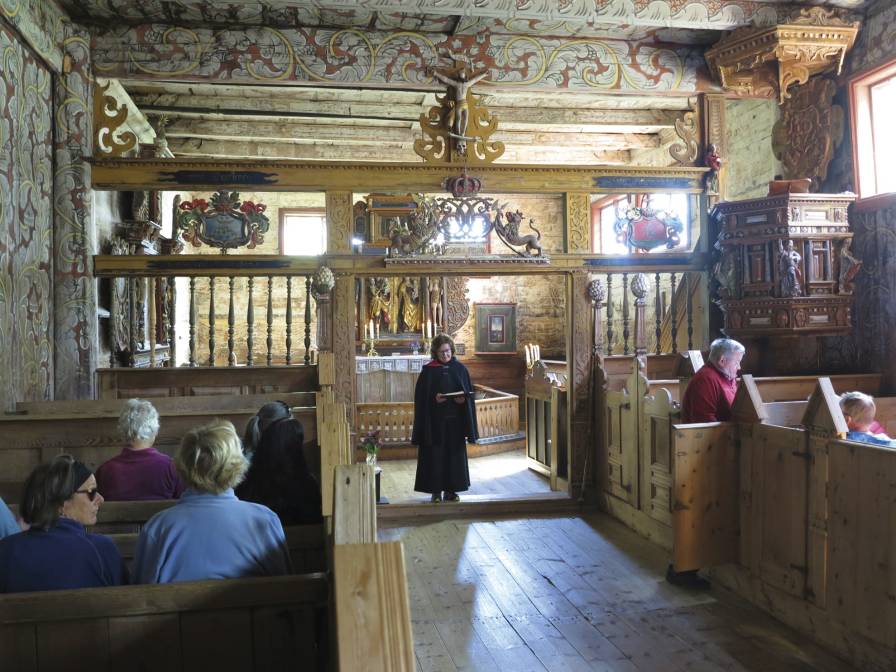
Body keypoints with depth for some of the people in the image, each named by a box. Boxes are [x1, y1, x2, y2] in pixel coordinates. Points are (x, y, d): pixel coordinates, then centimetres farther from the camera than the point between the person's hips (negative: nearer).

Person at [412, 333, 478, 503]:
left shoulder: (460, 368, 6)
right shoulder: (428, 371, 0)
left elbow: (469, 392, 8)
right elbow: (421, 396, -2)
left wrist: (463, 399, -12)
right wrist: (434, 399, -19)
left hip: (455, 420, 2)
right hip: (435, 420, -2)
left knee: (455, 453, 6)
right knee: (435, 455, 0)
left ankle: (451, 490, 16)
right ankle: (436, 490, 9)